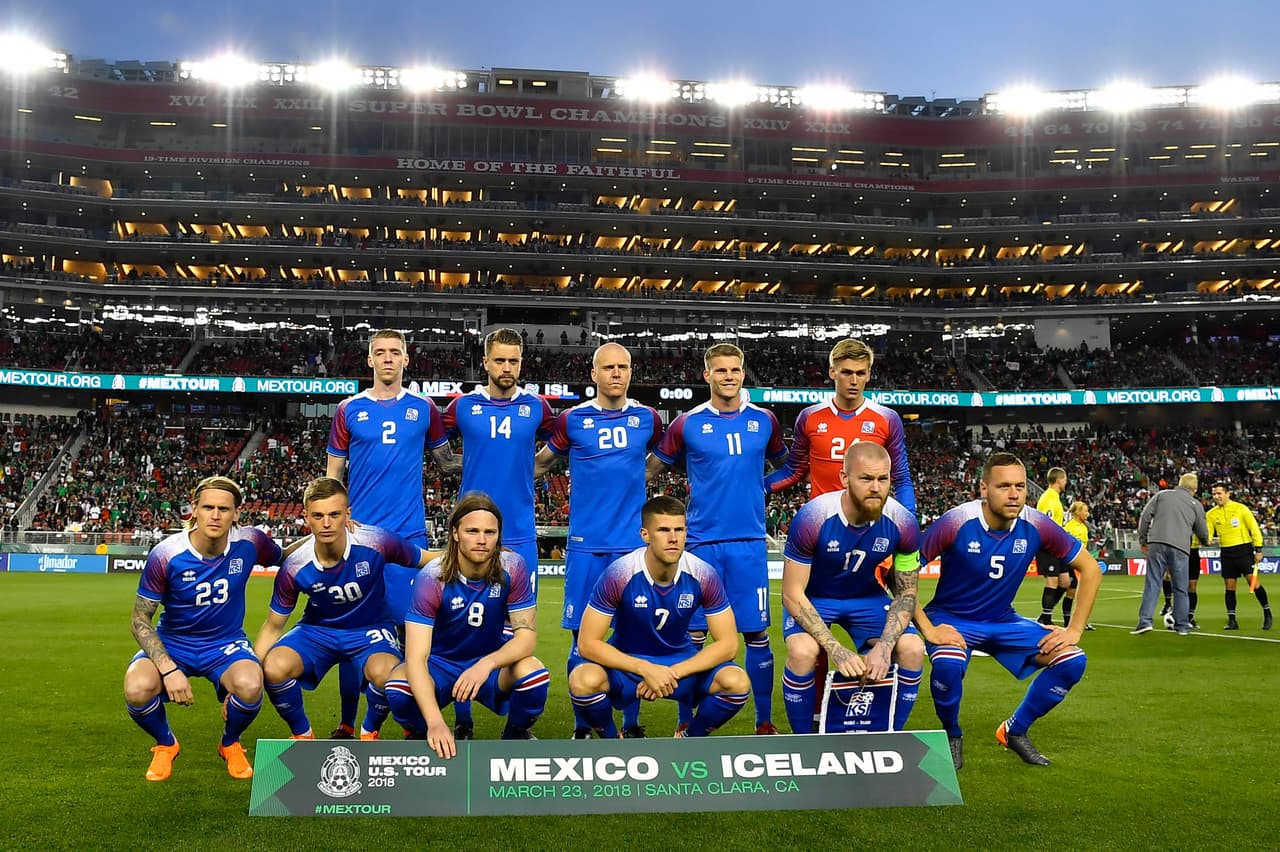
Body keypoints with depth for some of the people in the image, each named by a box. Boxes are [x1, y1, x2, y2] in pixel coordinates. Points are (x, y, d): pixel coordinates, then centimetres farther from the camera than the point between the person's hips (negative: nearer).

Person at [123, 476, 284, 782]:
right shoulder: (166, 555, -20)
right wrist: (169, 669, -25)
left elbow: (284, 556, 10)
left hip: (226, 643, 0)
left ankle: (230, 744, 4)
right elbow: (140, 620, -12)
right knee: (137, 689, -32)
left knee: (250, 685, -33)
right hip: (173, 643, 0)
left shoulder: (249, 542, -14)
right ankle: (165, 745, 6)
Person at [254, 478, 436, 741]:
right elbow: (273, 626, -5)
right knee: (275, 667, -28)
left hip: (371, 629, -1)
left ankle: (369, 733, 0)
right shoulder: (294, 568, -19)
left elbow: (433, 562, -8)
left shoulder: (378, 543, -25)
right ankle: (302, 735, 2)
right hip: (317, 629, 2)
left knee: (384, 672, -35)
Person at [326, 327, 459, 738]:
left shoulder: (423, 408, 7)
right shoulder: (349, 409, 7)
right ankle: (348, 723, 11)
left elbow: (448, 462, 14)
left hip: (408, 534, 0)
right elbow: (333, 474, 10)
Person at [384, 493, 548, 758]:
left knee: (533, 672, -31)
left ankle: (515, 736, 2)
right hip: (440, 664, -1)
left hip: (492, 663, 1)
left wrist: (487, 664, -39)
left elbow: (527, 635, -17)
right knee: (399, 688, -33)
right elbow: (416, 657, -30)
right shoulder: (431, 578, -23)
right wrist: (435, 721, -45)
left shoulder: (513, 567, -17)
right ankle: (423, 737, 2)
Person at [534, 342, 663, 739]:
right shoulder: (572, 419, 1)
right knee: (583, 638, 2)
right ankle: (582, 727, 15)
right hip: (586, 545, -1)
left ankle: (631, 724, 18)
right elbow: (543, 462, 14)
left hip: (633, 544, 1)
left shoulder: (647, 419, 6)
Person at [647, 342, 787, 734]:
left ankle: (764, 723, 16)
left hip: (749, 542, 2)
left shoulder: (763, 421, 7)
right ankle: (685, 724, 14)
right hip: (703, 542, -1)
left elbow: (785, 465, 23)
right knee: (694, 634, 1)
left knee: (757, 633, 4)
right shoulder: (688, 423, 1)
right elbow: (649, 469, 10)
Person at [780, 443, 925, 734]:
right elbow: (792, 593, -23)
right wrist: (835, 649, -32)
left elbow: (906, 593, -8)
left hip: (867, 597, 3)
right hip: (813, 598, -3)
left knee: (913, 650, -20)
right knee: (802, 652, -32)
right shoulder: (812, 518, -30)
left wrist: (884, 647, -25)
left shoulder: (903, 523, -20)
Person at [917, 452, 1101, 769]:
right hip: (952, 620, -4)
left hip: (1003, 621, 4)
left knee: (1073, 660, -11)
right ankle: (951, 735, -2)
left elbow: (1090, 568, -1)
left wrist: (1074, 630, -7)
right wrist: (928, 629, -25)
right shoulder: (956, 523, -24)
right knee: (947, 664, -36)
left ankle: (1015, 731, 11)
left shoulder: (1036, 525, -14)